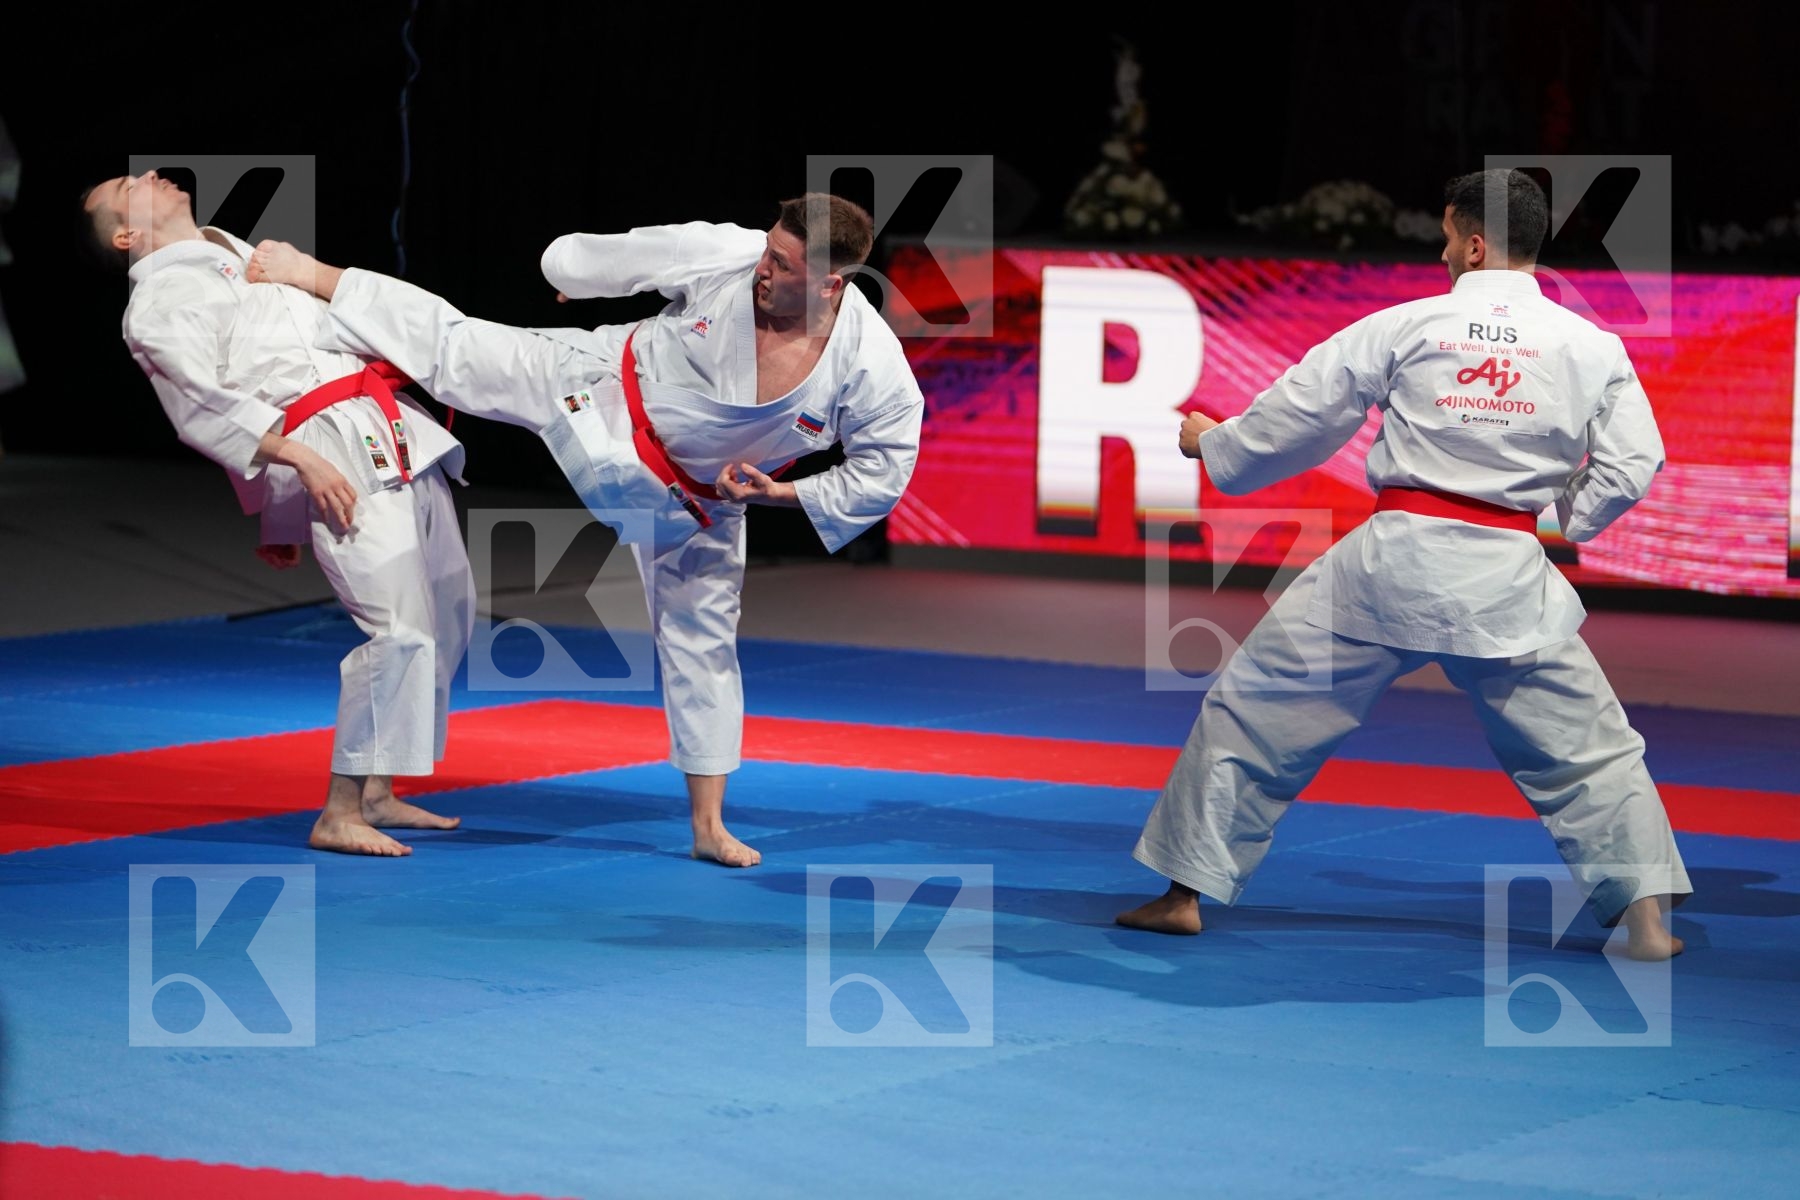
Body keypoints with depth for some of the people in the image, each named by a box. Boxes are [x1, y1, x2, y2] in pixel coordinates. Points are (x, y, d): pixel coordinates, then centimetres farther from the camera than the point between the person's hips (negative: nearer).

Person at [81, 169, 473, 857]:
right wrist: (300, 457, -23)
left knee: (446, 613, 11)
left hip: (398, 438, 9)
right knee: (397, 626, -18)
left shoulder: (231, 251, 26)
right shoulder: (158, 304, -1)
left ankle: (377, 795, 20)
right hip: (342, 454, -9)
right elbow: (201, 405, -13)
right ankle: (339, 815, -12)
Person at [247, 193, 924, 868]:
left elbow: (881, 475, -15)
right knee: (452, 348, -3)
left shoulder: (874, 369, -30)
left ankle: (709, 826, 17)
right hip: (605, 393, -1)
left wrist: (778, 493, -21)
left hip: (695, 502, 1)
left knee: (703, 643, 8)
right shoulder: (722, 256, -29)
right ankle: (309, 276, 16)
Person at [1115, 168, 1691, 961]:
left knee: (1256, 710, 12)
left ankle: (1185, 891, 15)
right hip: (1505, 581, 1)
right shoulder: (1593, 349, 1)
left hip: (1392, 560, -1)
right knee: (1586, 748, 13)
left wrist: (1214, 445, 24)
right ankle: (1645, 916, 7)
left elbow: (1300, 409, 7)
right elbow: (1630, 468, 2)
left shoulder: (1404, 327, -1)